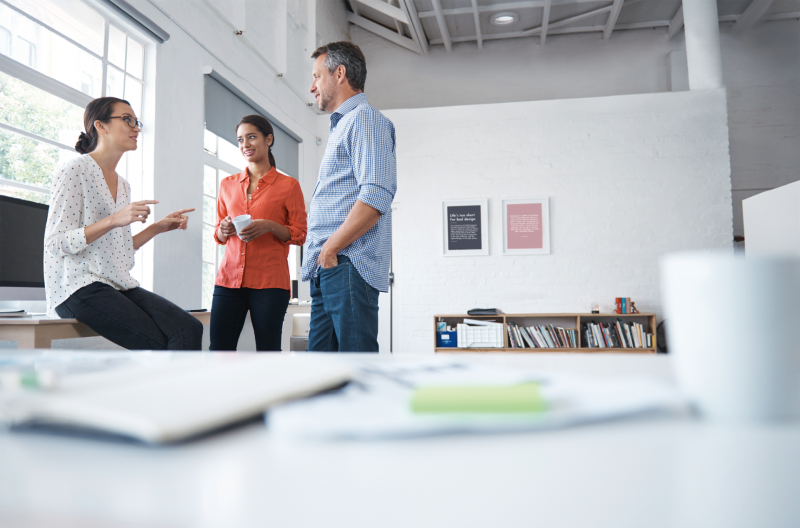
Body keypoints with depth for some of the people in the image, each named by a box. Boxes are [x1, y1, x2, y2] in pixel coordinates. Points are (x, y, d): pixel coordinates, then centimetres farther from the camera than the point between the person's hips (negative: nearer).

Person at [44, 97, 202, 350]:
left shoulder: (123, 185, 21)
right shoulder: (74, 169, -3)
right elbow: (57, 243, -11)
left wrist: (159, 227, 13)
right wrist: (113, 220, -21)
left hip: (119, 285, 7)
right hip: (79, 286, -7)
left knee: (190, 329, -20)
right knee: (171, 345, -23)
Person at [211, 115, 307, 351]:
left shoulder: (288, 185, 4)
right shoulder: (228, 184, 17)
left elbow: (300, 234, 3)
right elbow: (218, 235, 22)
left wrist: (270, 226, -15)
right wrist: (224, 230, -2)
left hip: (269, 281, -3)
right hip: (229, 278, 4)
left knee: (267, 350, -4)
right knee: (218, 348, -3)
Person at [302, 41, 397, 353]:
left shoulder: (365, 120, -5)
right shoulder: (343, 127, 27)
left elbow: (376, 196, -20)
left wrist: (330, 249, -16)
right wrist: (321, 255, 15)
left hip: (348, 267, -10)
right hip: (328, 271, 10)